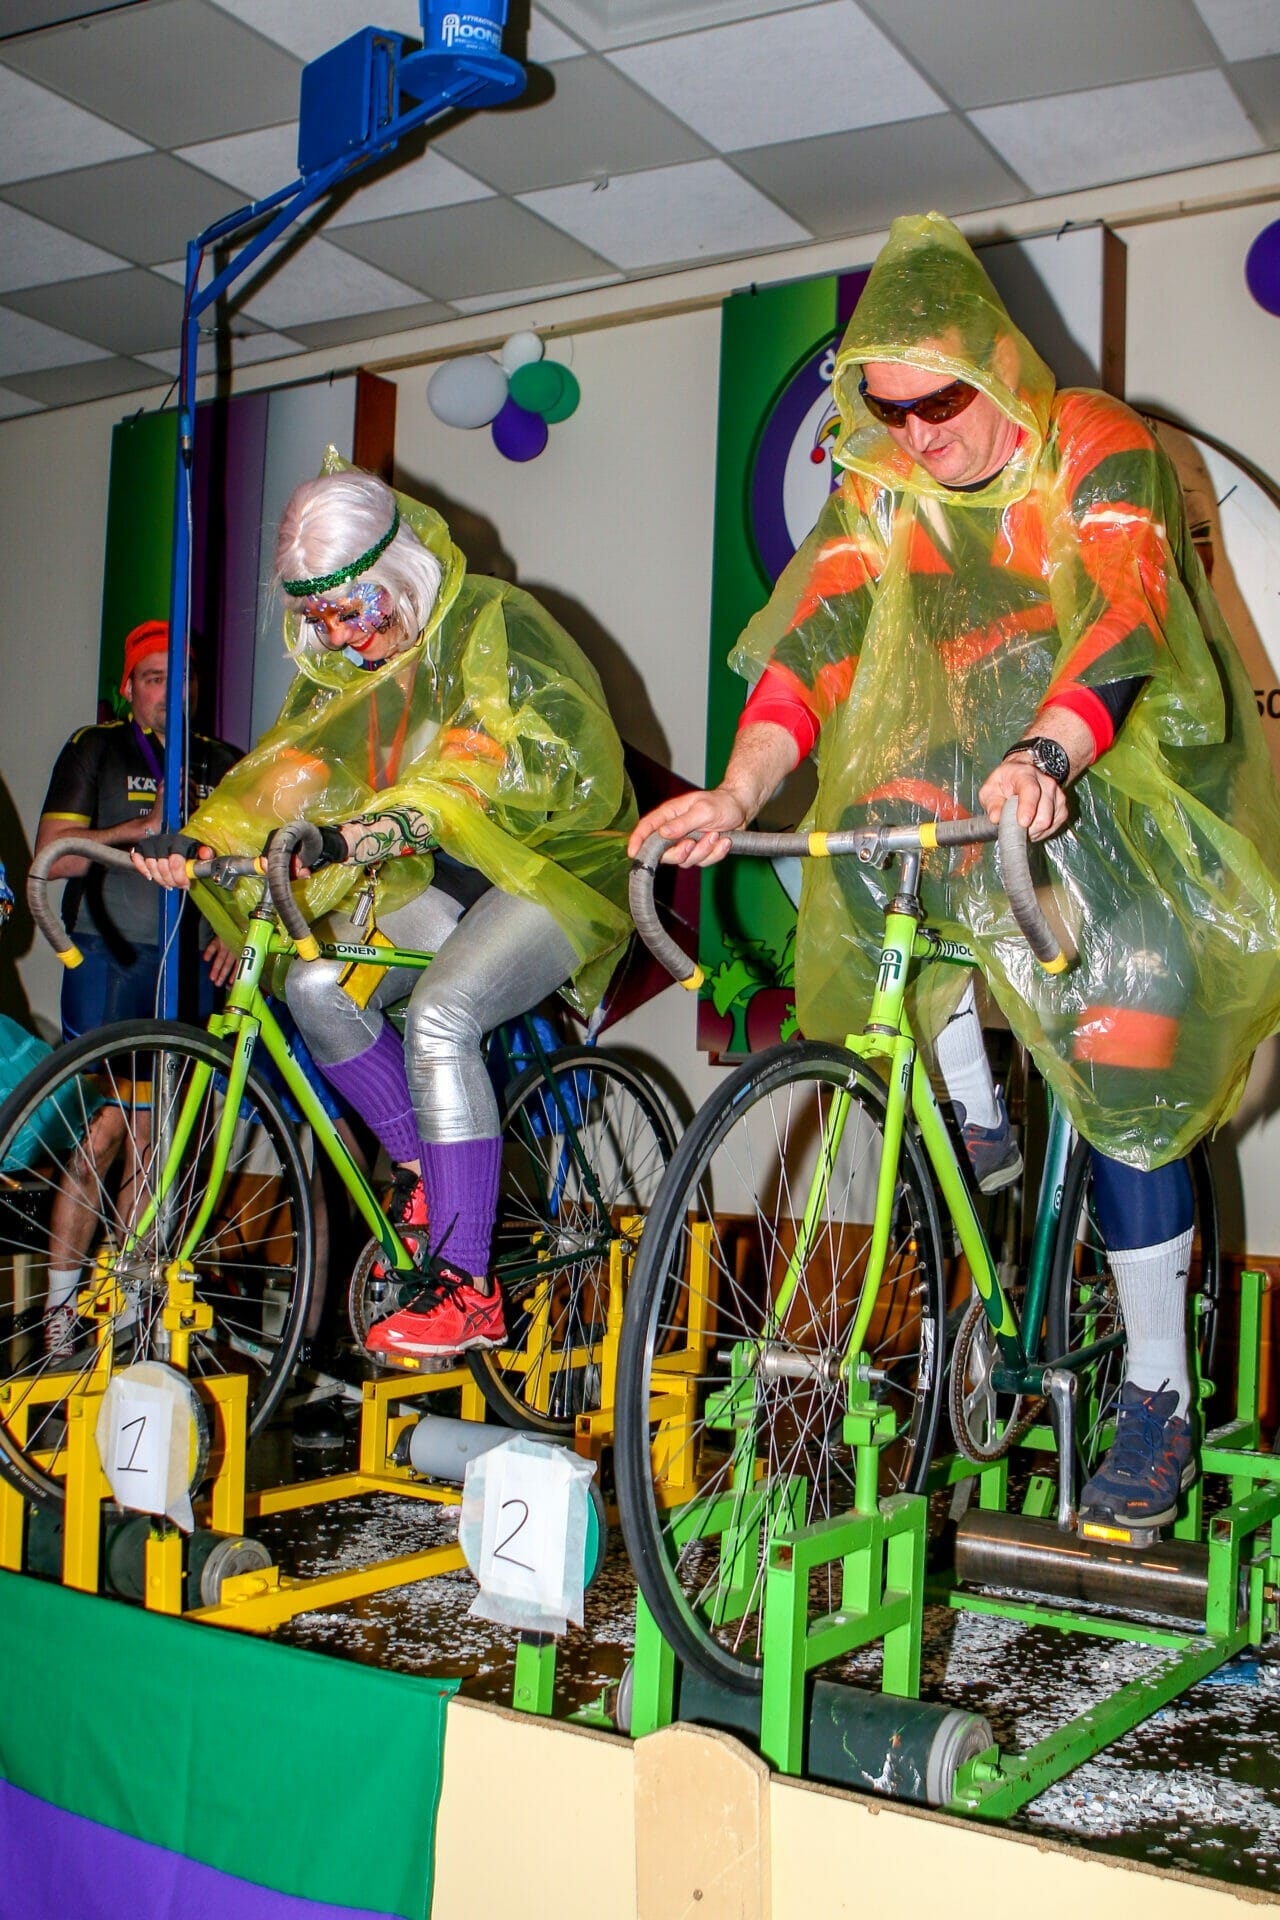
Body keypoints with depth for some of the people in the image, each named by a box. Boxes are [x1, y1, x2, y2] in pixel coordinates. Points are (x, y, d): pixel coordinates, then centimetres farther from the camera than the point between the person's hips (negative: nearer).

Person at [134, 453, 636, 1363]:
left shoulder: (492, 623, -15)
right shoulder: (344, 663, 9)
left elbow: (547, 760, -31)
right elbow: (290, 770, 3)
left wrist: (414, 812, -46)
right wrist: (201, 837, -16)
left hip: (551, 870, -7)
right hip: (441, 880, 7)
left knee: (439, 1018, -30)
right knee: (318, 982, -16)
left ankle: (467, 1288, -25)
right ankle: (421, 1169, 3)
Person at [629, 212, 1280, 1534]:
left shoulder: (1097, 453, -15)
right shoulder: (877, 492, -2)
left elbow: (1123, 619, -31)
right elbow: (812, 645, -13)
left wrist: (1047, 756, -51)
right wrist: (736, 794, -31)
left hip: (1122, 783, -4)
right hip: (969, 775, 4)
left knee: (1122, 1079, -14)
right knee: (884, 827, -29)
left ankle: (1159, 1399, 1)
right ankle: (974, 1121, -7)